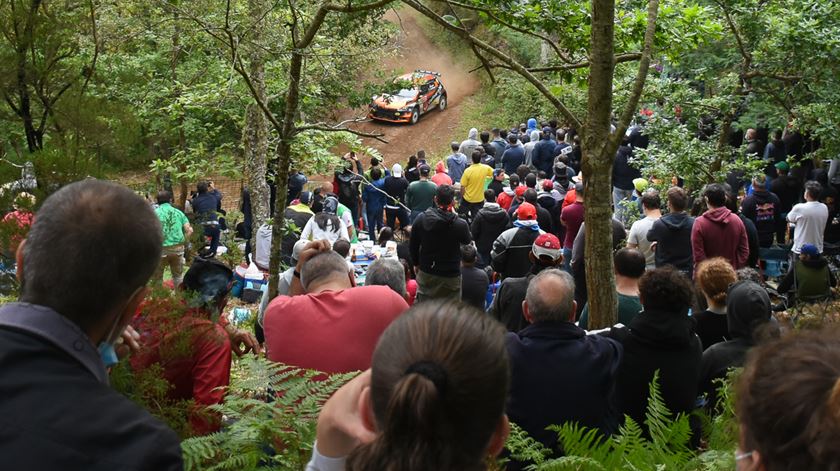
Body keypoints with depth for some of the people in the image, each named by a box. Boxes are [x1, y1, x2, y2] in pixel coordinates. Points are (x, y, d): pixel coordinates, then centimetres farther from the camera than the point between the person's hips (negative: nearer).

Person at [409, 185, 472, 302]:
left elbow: (413, 245, 3)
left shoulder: (421, 219, -8)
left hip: (425, 273, 4)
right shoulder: (460, 224, -19)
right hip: (450, 275, -4)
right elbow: (467, 241, 3)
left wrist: (416, 264, 21)